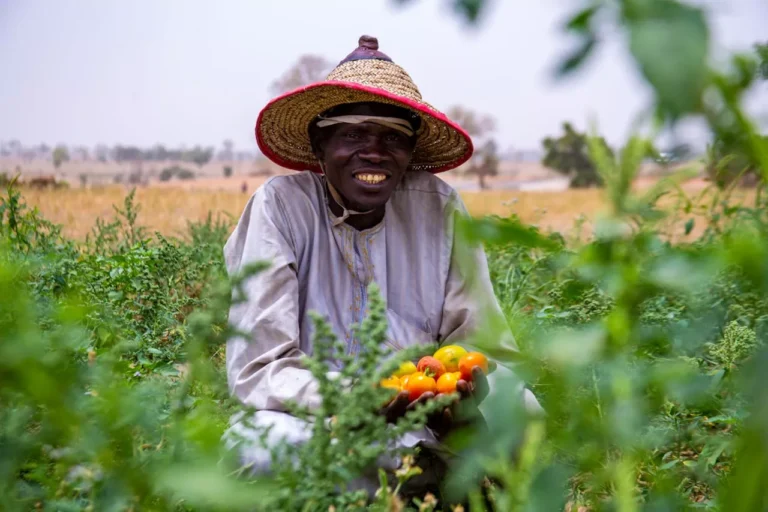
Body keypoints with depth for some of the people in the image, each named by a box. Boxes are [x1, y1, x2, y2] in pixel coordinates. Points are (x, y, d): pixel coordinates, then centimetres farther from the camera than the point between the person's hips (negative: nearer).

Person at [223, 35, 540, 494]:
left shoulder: (439, 209, -3)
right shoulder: (281, 206, -11)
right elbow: (257, 370, -16)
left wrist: (464, 389, -29)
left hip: (423, 422, 2)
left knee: (517, 407, -26)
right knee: (259, 439, -34)